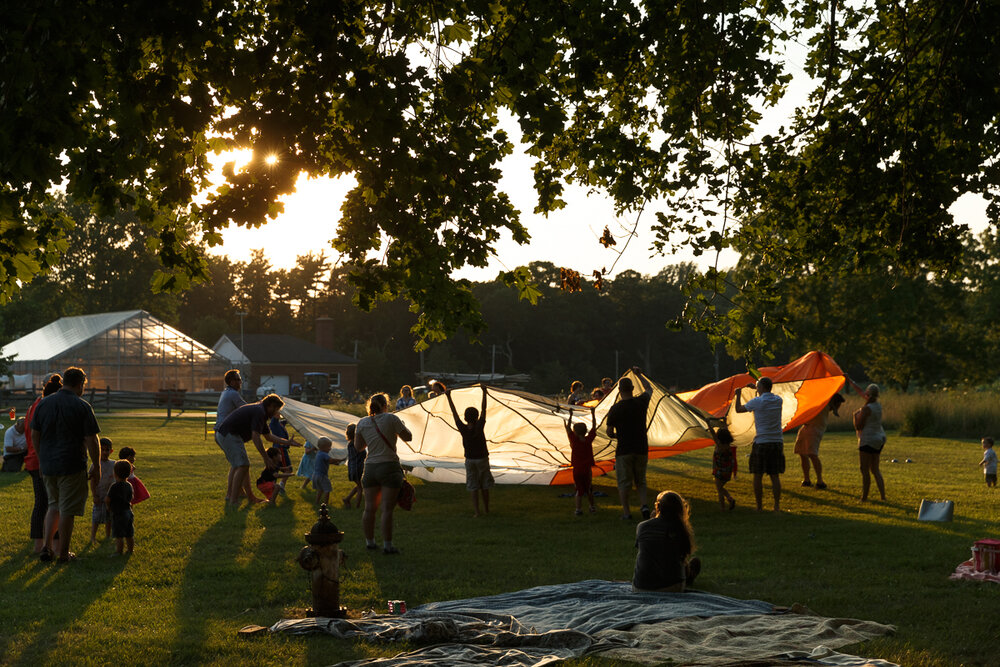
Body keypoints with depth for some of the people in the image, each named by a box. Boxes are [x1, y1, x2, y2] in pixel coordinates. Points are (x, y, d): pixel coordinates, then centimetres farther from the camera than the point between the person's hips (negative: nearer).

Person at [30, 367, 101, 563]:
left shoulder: (43, 403, 5)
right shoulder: (82, 407, -11)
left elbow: (34, 435, 10)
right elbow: (91, 440, -12)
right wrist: (96, 467, -4)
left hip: (48, 466, 5)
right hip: (72, 466, -5)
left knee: (54, 505, 20)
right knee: (67, 510, 4)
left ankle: (46, 547, 10)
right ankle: (63, 553, 10)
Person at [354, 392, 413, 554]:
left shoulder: (362, 423, 6)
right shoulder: (391, 418, -7)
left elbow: (358, 447, 14)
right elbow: (408, 437, -1)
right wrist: (400, 425, 17)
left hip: (370, 468, 5)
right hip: (389, 467, -4)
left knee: (369, 508, 11)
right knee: (387, 509, -4)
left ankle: (369, 541, 20)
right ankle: (387, 545, -4)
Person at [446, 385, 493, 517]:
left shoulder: (463, 429, -14)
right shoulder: (479, 427, -18)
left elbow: (454, 413, -8)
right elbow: (483, 409, -13)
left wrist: (449, 397, -2)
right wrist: (484, 392, -8)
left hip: (470, 460, 1)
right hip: (482, 458, -1)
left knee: (473, 486, 4)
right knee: (485, 485, 13)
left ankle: (476, 511, -2)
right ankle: (486, 508, 22)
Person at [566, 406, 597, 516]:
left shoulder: (574, 441, -10)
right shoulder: (589, 440, -5)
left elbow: (568, 428, -3)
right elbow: (594, 427, 5)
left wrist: (570, 415, -1)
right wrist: (592, 413, 10)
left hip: (577, 470, -2)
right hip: (587, 469, 2)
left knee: (579, 490, 2)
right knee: (589, 489, 17)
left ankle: (579, 509, -7)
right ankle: (592, 506, 27)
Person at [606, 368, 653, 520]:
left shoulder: (615, 409, -9)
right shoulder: (641, 402, -2)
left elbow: (609, 433, -3)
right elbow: (649, 389, 22)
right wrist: (639, 374, 33)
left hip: (623, 450, -3)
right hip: (641, 448, 3)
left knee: (624, 482, 6)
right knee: (640, 481, 15)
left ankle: (626, 512, 6)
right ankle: (644, 504, -4)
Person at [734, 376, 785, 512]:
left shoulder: (756, 402, -9)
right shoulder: (778, 400, 4)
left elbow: (738, 409, 7)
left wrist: (738, 395, 23)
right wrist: (756, 388, 36)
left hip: (761, 443, -4)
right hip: (777, 442, 4)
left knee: (758, 476, 4)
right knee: (775, 476, 6)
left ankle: (759, 507, 5)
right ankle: (777, 506, 3)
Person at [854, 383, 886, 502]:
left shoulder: (866, 408, -18)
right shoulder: (878, 405, 8)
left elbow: (858, 427, -18)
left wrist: (855, 415, -1)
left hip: (868, 440, -9)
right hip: (880, 438, 9)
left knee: (865, 470, -2)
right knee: (875, 469, 13)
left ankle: (864, 497, 0)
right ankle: (883, 496, 9)